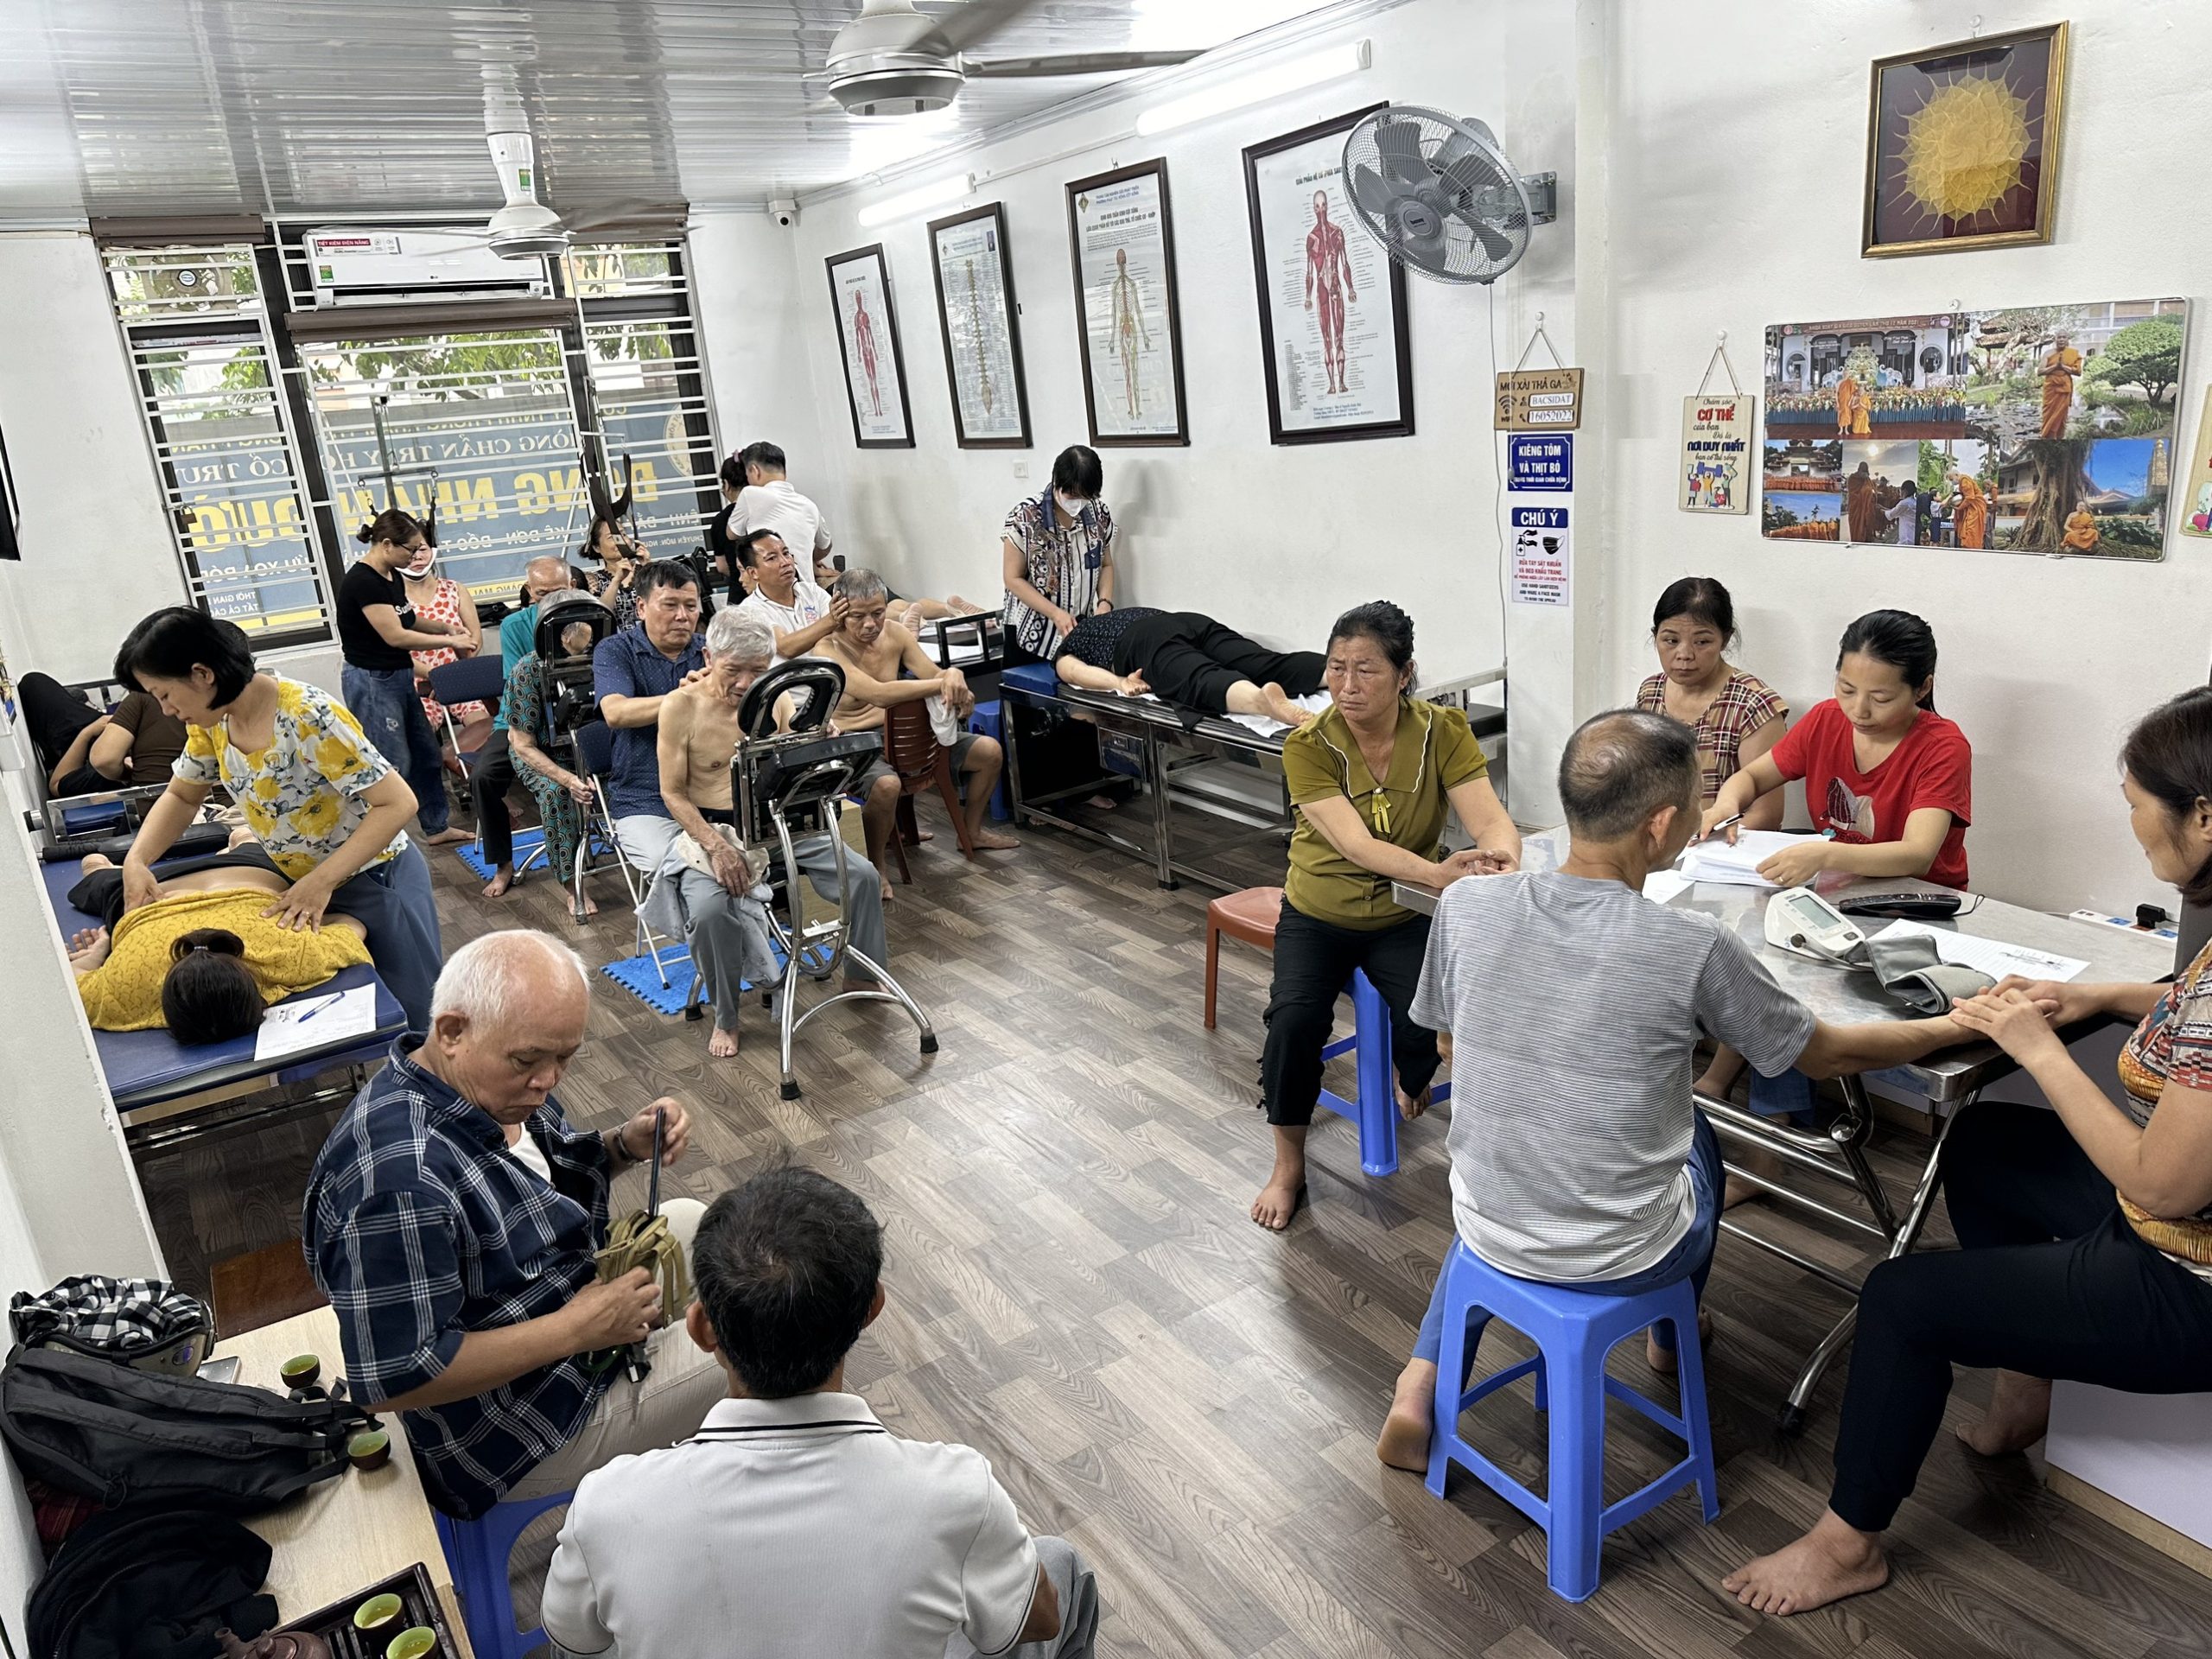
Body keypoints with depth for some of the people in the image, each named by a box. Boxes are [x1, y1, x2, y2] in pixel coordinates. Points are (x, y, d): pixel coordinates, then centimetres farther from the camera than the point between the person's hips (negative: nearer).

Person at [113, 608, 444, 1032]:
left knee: (414, 1024, 4)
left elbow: (397, 803, -29)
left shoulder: (307, 716, -28)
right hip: (304, 885, 7)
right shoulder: (211, 720, -4)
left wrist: (322, 881, -31)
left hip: (375, 881, -7)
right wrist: (136, 861, -5)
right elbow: (181, 796, 13)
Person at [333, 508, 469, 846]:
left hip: (399, 678, 10)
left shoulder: (392, 577, 7)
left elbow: (408, 619, 22)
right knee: (395, 765, -6)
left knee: (427, 755, 15)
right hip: (372, 682, -10)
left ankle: (436, 827, 27)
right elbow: (395, 636, -23)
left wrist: (447, 627, 6)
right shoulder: (362, 582, -21)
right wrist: (450, 641, -16)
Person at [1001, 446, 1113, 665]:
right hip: (1031, 632, -3)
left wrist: (1104, 603, -8)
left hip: (1081, 630, 3)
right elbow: (1014, 579, -10)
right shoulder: (1025, 518, -12)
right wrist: (1055, 613, -20)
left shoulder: (1099, 514, 0)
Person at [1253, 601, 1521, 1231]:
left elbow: (1491, 821, -23)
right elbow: (1354, 842, -32)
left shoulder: (1442, 731, -14)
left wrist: (1501, 862, -48)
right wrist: (1438, 873, -49)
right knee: (1294, 1019, -25)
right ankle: (1288, 1166, 0)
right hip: (1319, 913, 0)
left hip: (1406, 916, 1)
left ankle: (1412, 1084, 18)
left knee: (1428, 1023, -23)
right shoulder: (1308, 746, -19)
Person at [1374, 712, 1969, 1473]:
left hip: (1487, 1232, 2)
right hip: (1624, 1259, -1)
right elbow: (1828, 1053, -5)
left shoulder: (1465, 905, -16)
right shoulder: (1693, 946, -23)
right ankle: (1670, 1335, 54)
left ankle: (1422, 1386, 21)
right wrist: (1954, 1026, 12)